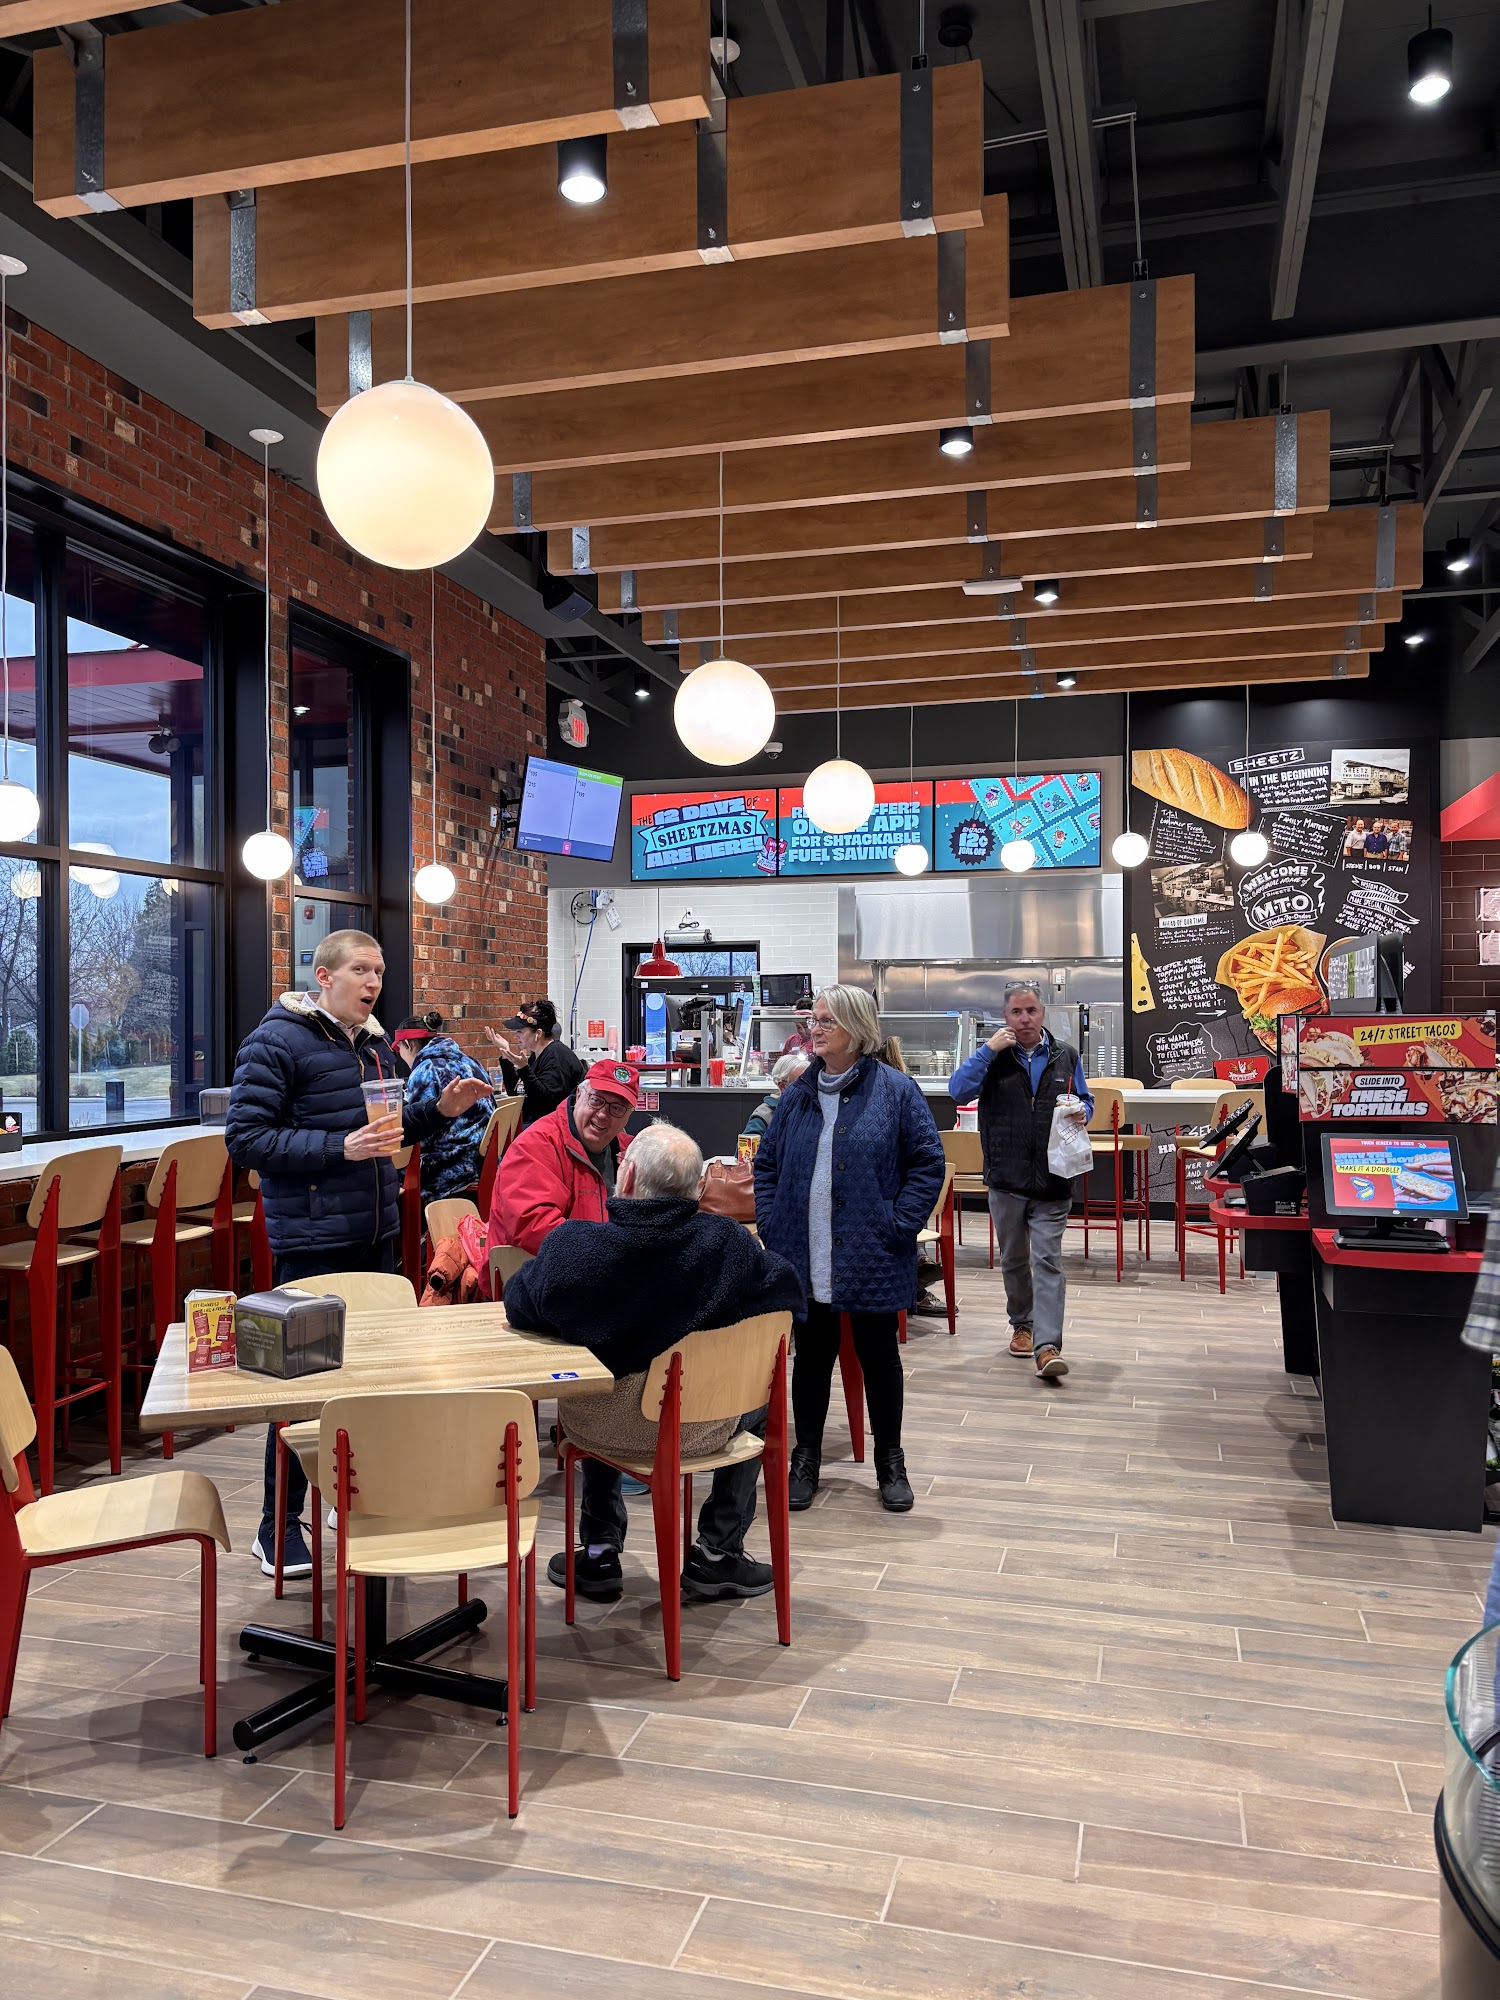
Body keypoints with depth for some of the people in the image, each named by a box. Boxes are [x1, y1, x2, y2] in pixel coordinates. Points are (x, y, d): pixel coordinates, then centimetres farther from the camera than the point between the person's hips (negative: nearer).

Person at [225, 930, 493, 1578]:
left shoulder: (373, 1043, 13)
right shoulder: (274, 1042, -11)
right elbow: (245, 1138, -16)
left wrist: (440, 1109, 4)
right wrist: (338, 1148, -24)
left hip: (376, 1235, 8)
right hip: (312, 1244, -7)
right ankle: (279, 1527, 13)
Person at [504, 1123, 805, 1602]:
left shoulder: (569, 1244, -20)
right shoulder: (728, 1241, -20)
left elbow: (517, 1309, -3)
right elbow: (788, 1293, -5)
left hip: (596, 1430, 1)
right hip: (697, 1432, -1)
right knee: (756, 1400, 30)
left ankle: (599, 1553, 37)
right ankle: (716, 1554, 30)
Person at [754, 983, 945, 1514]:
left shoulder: (895, 1090, -6)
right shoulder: (798, 1094, 6)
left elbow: (928, 1161, -6)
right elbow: (767, 1162, 12)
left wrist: (900, 1226, -13)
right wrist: (771, 1225, 1)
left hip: (871, 1260, -3)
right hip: (806, 1260, 3)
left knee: (879, 1357, 11)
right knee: (811, 1356, 13)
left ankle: (891, 1465, 26)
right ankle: (806, 1461, 27)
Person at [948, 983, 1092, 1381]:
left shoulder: (1065, 1055, 8)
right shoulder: (993, 1055, 3)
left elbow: (1085, 1101, 19)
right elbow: (958, 1091, -12)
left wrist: (1081, 1112, -5)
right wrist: (989, 1049, -15)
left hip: (1052, 1180, 0)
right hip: (1006, 1178, 0)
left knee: (1048, 1261, -7)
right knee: (1013, 1260, 15)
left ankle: (1047, 1345, -11)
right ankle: (1022, 1324, 34)